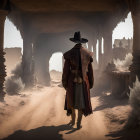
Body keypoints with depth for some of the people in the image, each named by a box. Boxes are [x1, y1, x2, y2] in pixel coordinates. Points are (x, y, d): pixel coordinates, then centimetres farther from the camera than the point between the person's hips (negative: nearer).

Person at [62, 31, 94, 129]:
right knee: (82, 102, 8)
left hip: (72, 81, 0)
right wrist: (91, 83, 11)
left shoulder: (69, 54, -9)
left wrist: (64, 83, 1)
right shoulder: (87, 54, -3)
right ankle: (79, 124, 7)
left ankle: (73, 120, 30)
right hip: (83, 81, 1)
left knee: (71, 100, 18)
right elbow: (90, 70, 2)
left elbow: (66, 70, -8)